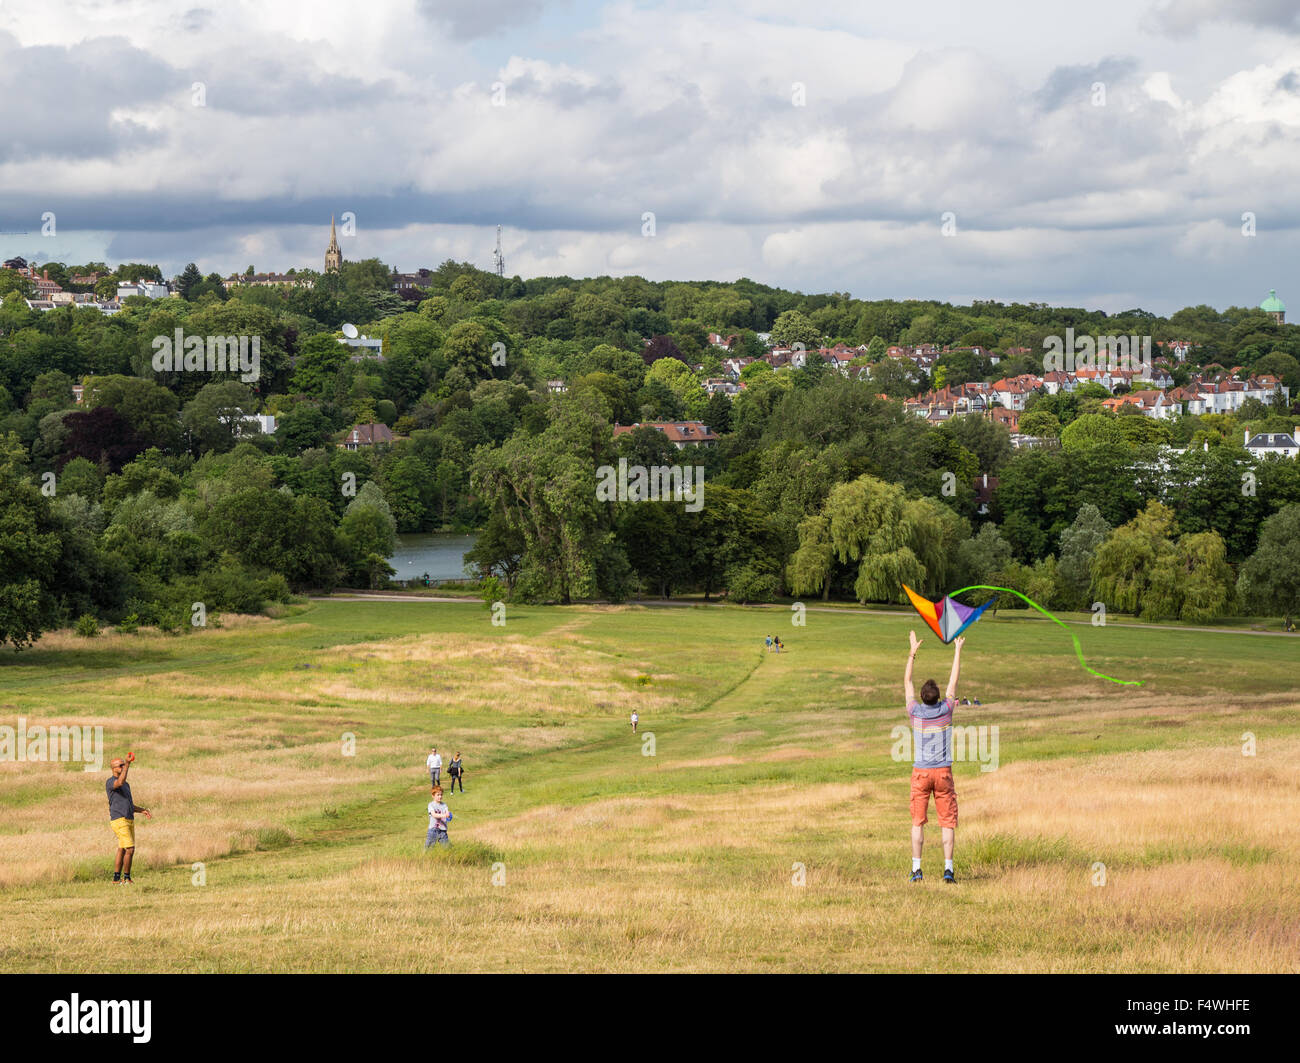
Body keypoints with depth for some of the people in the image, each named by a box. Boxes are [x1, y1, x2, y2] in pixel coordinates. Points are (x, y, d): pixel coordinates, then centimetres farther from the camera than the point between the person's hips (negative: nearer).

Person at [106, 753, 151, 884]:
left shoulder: (126, 784, 19)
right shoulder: (109, 782, -8)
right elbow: (120, 782, -33)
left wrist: (143, 810, 12)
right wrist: (128, 764, -35)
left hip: (129, 821, 9)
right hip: (119, 821, -9)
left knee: (122, 850, 10)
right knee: (130, 849, -13)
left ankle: (117, 878, 15)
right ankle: (126, 878, -4)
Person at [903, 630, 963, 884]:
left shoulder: (915, 712, -5)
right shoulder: (945, 710, -6)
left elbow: (907, 682, 8)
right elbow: (953, 681, 5)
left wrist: (913, 652, 16)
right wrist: (958, 651, 15)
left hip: (920, 773, 1)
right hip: (943, 772, -1)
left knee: (918, 822, 3)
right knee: (948, 822, 2)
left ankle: (916, 869, -3)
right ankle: (948, 868, -5)